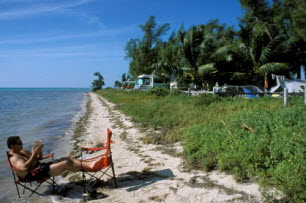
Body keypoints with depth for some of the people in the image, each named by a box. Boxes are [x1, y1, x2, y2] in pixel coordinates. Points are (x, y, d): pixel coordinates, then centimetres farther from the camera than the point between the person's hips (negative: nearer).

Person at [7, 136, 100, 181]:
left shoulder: (22, 151, 21)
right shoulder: (14, 158, -8)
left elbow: (39, 158, 23)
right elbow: (25, 167, -28)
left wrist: (39, 150, 3)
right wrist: (33, 154, -25)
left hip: (42, 167, 9)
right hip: (35, 174, -9)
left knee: (68, 158, -6)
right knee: (65, 164, -24)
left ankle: (89, 164, -16)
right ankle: (88, 167, -20)